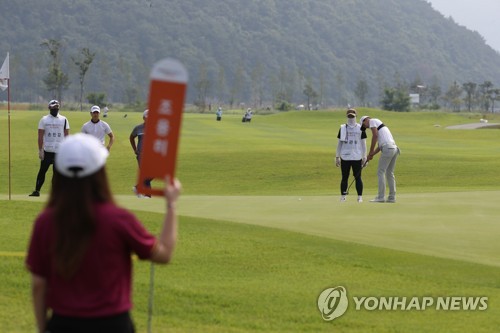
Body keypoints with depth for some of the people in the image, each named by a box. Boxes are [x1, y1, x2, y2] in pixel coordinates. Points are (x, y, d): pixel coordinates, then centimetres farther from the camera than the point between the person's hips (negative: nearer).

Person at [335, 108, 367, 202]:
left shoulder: (360, 128, 5)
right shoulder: (343, 128, 7)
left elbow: (363, 143, 6)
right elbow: (339, 143, 10)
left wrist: (364, 157, 0)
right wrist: (337, 157, 5)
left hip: (357, 157, -1)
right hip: (345, 157, 1)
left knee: (358, 177, -1)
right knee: (344, 177, 3)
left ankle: (360, 196, 3)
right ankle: (343, 196, 8)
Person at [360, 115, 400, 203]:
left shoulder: (372, 121, 4)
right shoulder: (379, 124, 30)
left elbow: (375, 135, -10)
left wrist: (371, 152, -5)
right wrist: (372, 154, 20)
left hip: (387, 149, -9)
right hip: (394, 148, 9)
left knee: (381, 172, -4)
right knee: (389, 173, 13)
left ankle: (381, 197, -7)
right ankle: (392, 197, 12)